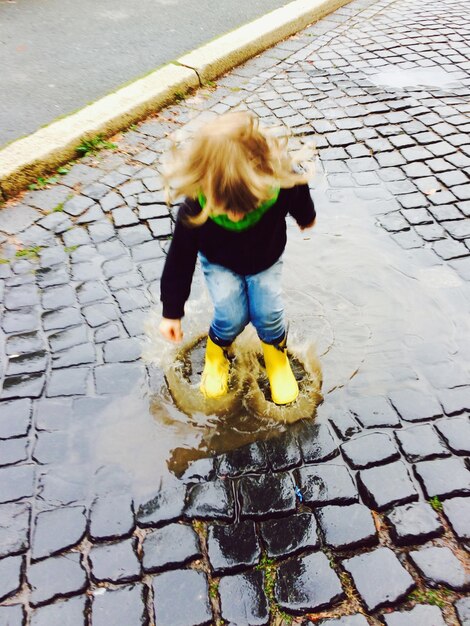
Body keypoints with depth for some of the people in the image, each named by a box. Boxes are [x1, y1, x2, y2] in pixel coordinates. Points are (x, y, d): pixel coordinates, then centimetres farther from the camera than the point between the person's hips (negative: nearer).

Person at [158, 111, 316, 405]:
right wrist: (172, 312, -12)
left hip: (266, 259, 1)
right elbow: (180, 259, -21)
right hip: (220, 263, -1)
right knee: (232, 317, -15)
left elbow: (300, 198, -9)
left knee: (268, 314, -10)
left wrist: (306, 218, 15)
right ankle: (216, 352, 20)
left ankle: (276, 353, 24)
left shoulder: (283, 184, -37)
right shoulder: (195, 207, -37)